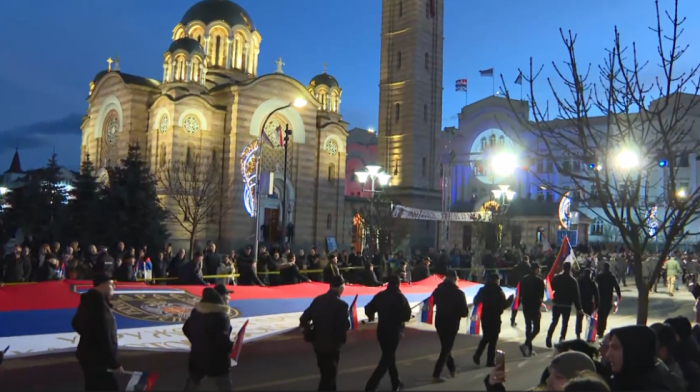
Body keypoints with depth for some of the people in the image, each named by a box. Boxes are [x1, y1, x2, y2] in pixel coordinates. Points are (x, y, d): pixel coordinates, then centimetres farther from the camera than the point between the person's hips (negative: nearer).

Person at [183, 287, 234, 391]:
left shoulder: (196, 311, 4)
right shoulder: (221, 316, -19)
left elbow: (186, 329, 15)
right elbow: (222, 341, -25)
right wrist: (232, 347, -6)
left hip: (197, 358, 7)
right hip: (216, 362, -7)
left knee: (190, 387, 23)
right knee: (226, 388, 6)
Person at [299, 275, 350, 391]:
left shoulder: (318, 300, 0)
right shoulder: (341, 304, -19)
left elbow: (303, 319, 1)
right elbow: (345, 326, -21)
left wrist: (309, 328, 18)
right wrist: (348, 321, 0)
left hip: (318, 343, 6)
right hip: (332, 345, -6)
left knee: (327, 374, 24)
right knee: (329, 376, 6)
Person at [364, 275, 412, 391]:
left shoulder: (380, 295, 1)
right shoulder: (400, 297, -11)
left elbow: (368, 309, 1)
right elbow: (407, 316, -11)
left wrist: (371, 316, 22)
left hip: (381, 330, 5)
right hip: (394, 331, -5)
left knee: (389, 356, 21)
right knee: (386, 359, -1)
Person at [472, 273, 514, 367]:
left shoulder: (483, 290, 1)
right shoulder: (499, 291, -13)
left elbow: (476, 302, 6)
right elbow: (504, 305, -13)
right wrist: (511, 299, 1)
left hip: (485, 317, 5)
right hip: (495, 318, -5)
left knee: (486, 338, 21)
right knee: (493, 340, 4)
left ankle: (477, 355, 13)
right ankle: (490, 361, 7)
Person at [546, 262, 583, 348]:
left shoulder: (556, 278, -3)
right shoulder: (573, 281, -7)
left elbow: (551, 288, 6)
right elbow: (576, 295, -7)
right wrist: (578, 307, -3)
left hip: (556, 304, 2)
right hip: (567, 305, -2)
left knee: (554, 321, 9)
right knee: (565, 323, 8)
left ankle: (549, 337, -6)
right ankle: (562, 339, 5)